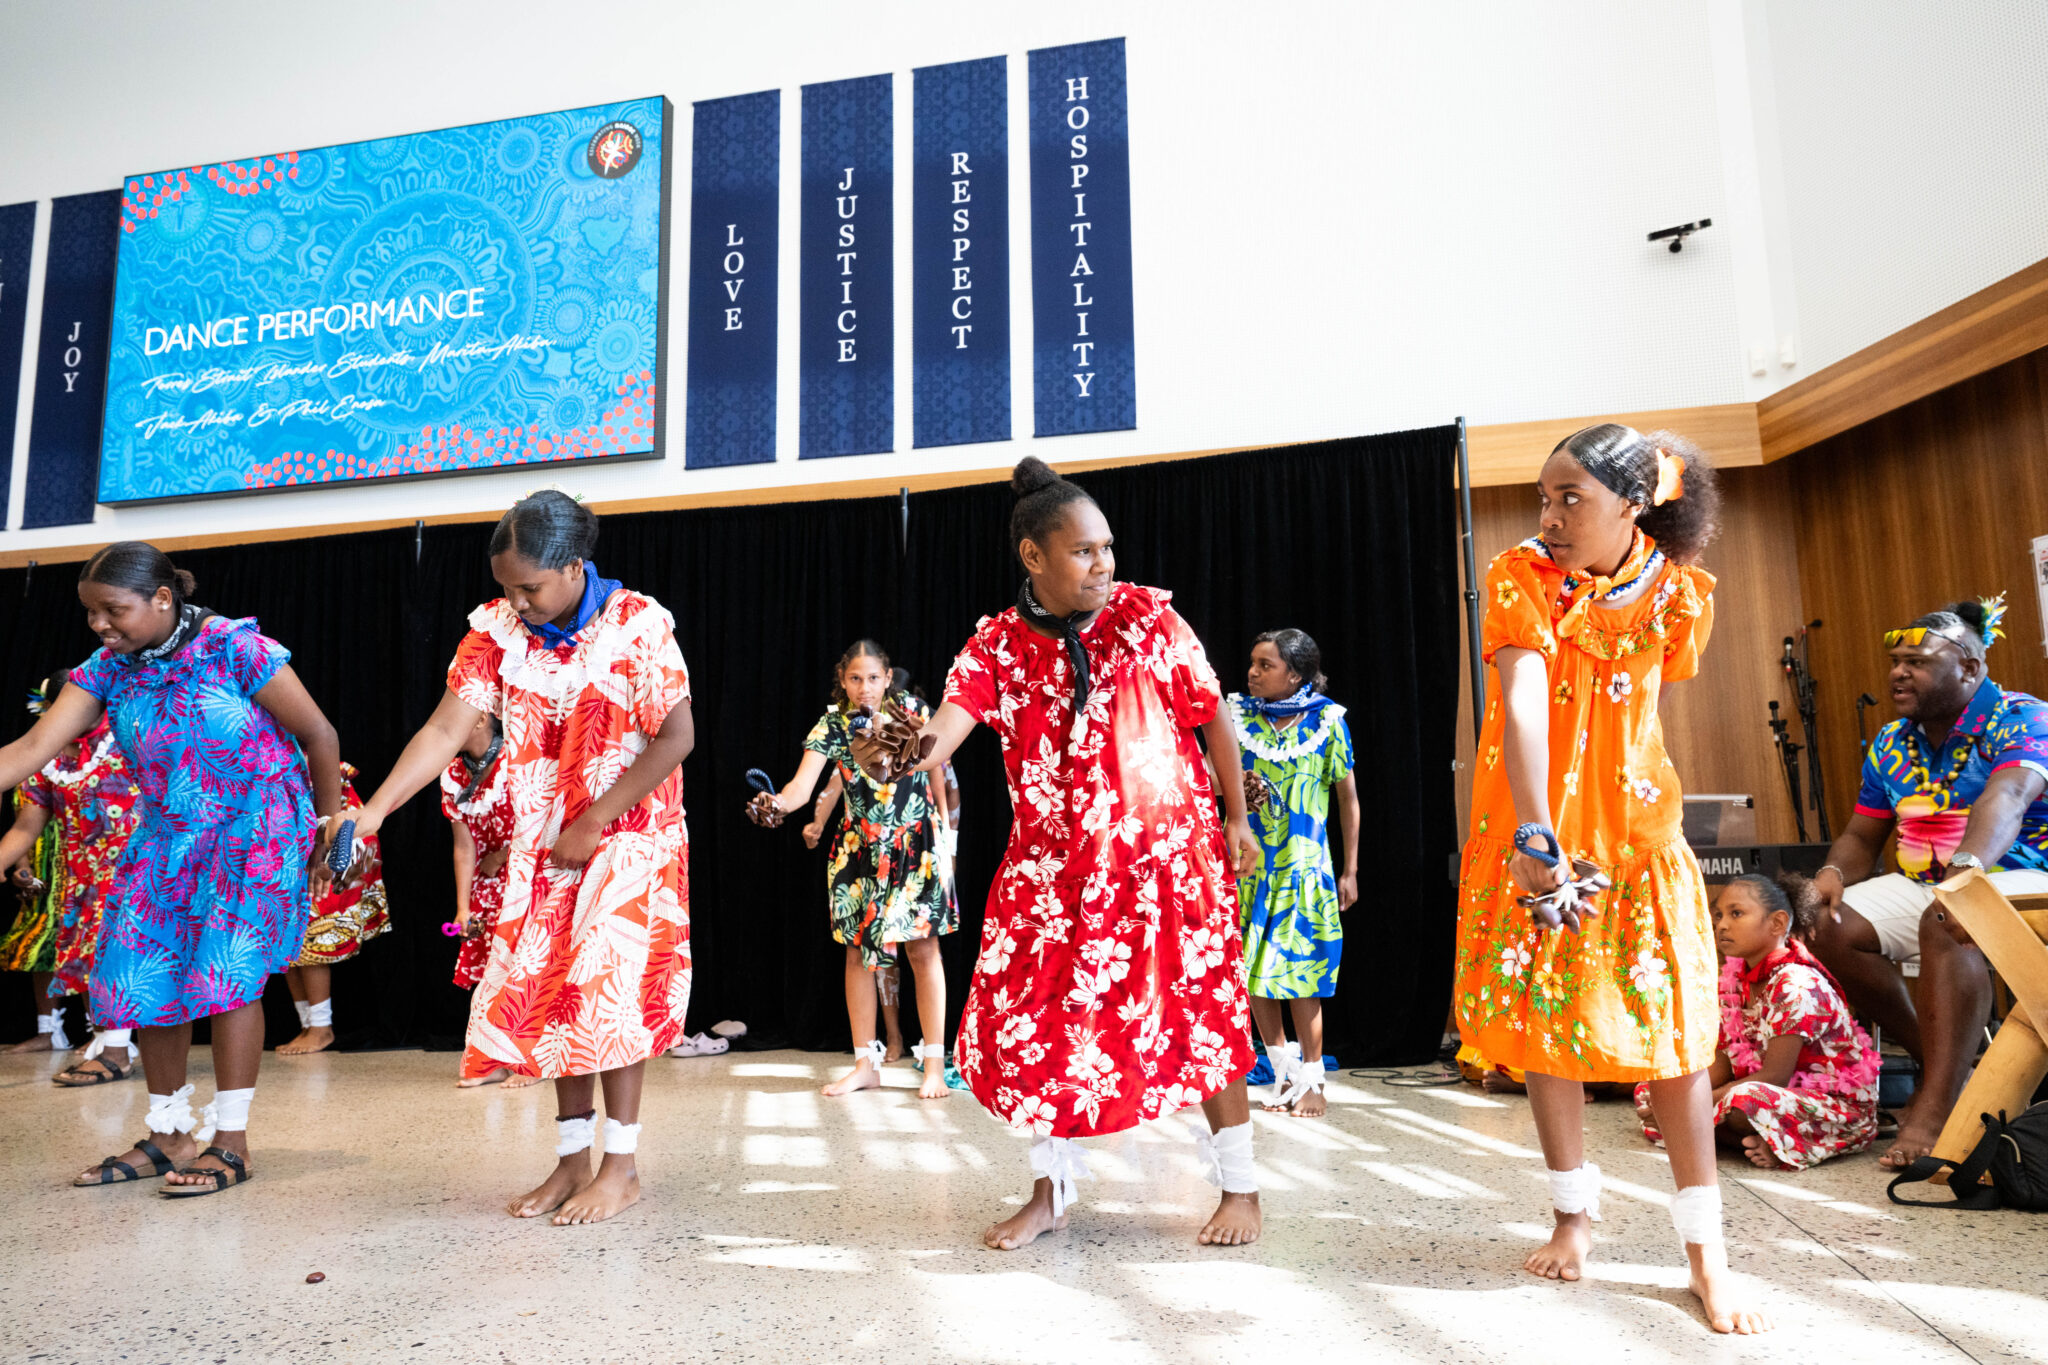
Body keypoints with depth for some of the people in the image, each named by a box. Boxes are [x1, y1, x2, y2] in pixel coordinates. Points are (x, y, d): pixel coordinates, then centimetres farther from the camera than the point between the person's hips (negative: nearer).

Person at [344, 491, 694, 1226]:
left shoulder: (637, 623, -15)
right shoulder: (497, 629, -2)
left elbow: (676, 737, -16)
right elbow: (446, 730, -5)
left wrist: (592, 826, -16)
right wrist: (373, 811, -17)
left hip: (627, 837, -5)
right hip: (544, 843, 5)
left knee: (608, 991, -7)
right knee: (550, 993, 6)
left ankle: (620, 1166, 6)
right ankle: (572, 1161, 19)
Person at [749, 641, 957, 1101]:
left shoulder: (912, 710, -4)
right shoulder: (832, 726, -7)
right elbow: (802, 785, -20)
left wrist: (944, 831, 9)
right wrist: (777, 803, -42)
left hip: (916, 844, -1)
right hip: (859, 850, 2)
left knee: (923, 946, -5)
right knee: (858, 951, 4)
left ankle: (934, 1064, 3)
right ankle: (865, 1063, 16)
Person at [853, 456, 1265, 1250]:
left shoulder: (1147, 615, -6)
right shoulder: (996, 645, -3)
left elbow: (1212, 717, 2)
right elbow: (946, 728, -18)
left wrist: (1236, 817, 5)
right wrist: (906, 751, -41)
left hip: (1169, 850, -2)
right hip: (1053, 864, 2)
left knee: (1203, 1010, 1)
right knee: (1025, 1016, 0)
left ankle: (1239, 1186, 23)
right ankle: (1051, 1191, 23)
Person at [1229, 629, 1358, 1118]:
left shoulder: (1327, 721, -4)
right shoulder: (1238, 714, 1)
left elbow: (1348, 797, 2)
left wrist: (1350, 870, 2)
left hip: (1303, 863, -2)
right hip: (1246, 858, 3)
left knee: (1299, 971, -1)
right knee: (1251, 969, 5)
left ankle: (1311, 1081, 14)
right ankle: (1285, 1071, 22)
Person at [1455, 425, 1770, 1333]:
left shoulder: (1677, 592, -6)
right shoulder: (1519, 577, -14)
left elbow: (1643, 706, 5)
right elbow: (1522, 705, -25)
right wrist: (1537, 835, -34)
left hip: (1637, 829, 1)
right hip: (1533, 831, -1)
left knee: (1673, 1025, 2)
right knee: (1540, 1020, 6)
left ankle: (1704, 1247, 15)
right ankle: (1574, 1212, 25)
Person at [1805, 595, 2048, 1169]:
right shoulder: (1892, 742, 10)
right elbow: (1861, 835, 12)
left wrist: (1969, 865, -51)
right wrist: (1834, 873, -11)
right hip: (1922, 884, 7)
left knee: (1946, 922, -38)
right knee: (1828, 925, -16)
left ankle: (1936, 1108, -41)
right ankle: (1937, 1057, -4)